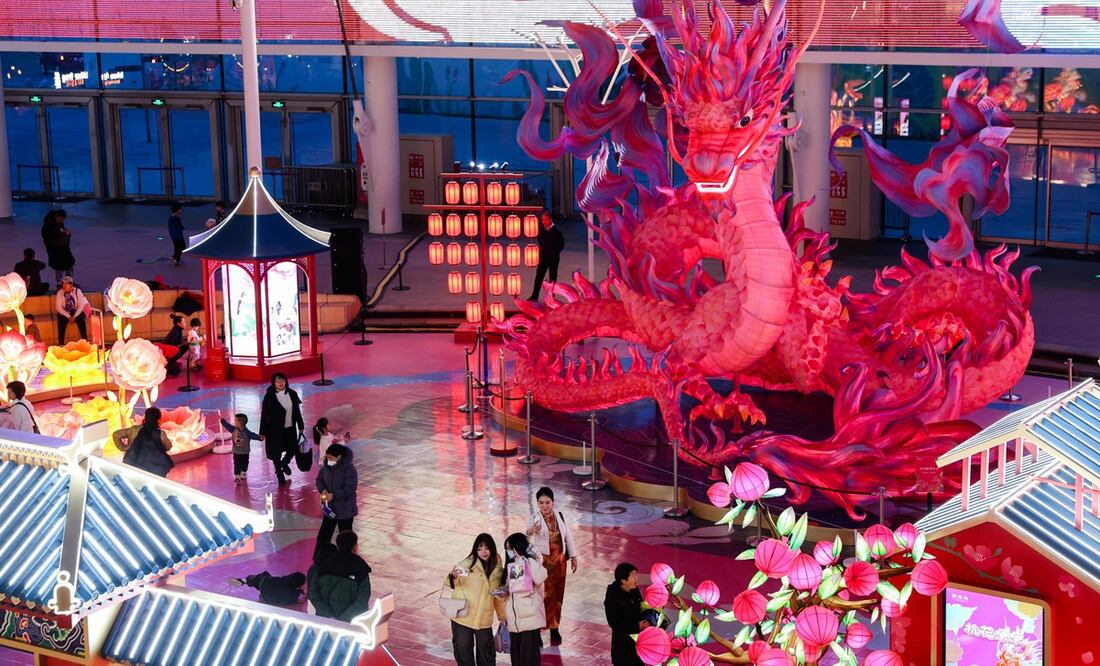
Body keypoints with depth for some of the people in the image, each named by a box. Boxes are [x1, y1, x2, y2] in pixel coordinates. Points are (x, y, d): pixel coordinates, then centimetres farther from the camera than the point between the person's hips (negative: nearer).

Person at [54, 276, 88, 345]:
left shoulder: (77, 291, -9)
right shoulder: (60, 293, -8)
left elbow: (81, 305, -9)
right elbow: (59, 307, -11)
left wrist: (74, 316, -22)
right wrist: (69, 317, -21)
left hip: (76, 312, 0)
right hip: (65, 313, 0)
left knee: (81, 320, -29)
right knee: (61, 321, -30)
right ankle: (61, 343, -24)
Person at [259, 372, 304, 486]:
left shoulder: (292, 394, -2)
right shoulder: (269, 397, -13)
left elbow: (297, 411, 6)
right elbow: (264, 415, -10)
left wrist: (300, 426, 10)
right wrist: (262, 432, -9)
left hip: (290, 428, 4)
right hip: (275, 430, -4)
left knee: (292, 449, 14)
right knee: (276, 453, 6)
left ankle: (284, 463, 46)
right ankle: (280, 475, 24)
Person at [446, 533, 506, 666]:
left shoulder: (497, 568, 3)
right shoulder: (468, 564, -10)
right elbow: (449, 582, -12)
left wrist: (502, 615, 8)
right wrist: (453, 577, -33)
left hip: (484, 619, 3)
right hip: (463, 616, -3)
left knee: (486, 654, 8)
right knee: (463, 650, 3)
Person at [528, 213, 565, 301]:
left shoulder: (556, 231, -13)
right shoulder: (542, 230, 2)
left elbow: (561, 244, -9)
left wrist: (555, 252, -9)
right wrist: (542, 249, 7)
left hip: (553, 258, -5)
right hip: (543, 257, 5)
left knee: (552, 277, 6)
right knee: (539, 276, 5)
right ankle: (534, 295, 12)